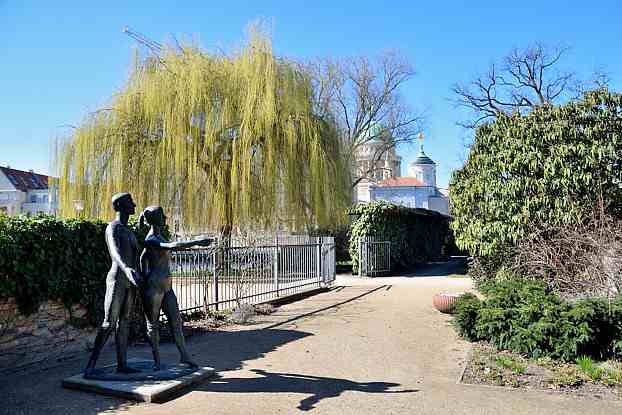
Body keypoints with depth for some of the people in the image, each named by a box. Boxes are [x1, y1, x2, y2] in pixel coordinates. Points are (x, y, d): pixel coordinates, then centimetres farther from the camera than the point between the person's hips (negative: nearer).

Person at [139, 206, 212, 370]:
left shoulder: (158, 237, 12)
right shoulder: (151, 240, -17)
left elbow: (143, 259, 22)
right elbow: (173, 246, -35)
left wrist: (144, 279, 26)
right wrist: (197, 243, -40)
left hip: (166, 286, 9)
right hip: (153, 287, -8)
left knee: (175, 320, 7)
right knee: (153, 323, 5)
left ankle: (184, 355, 14)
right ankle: (157, 360, 16)